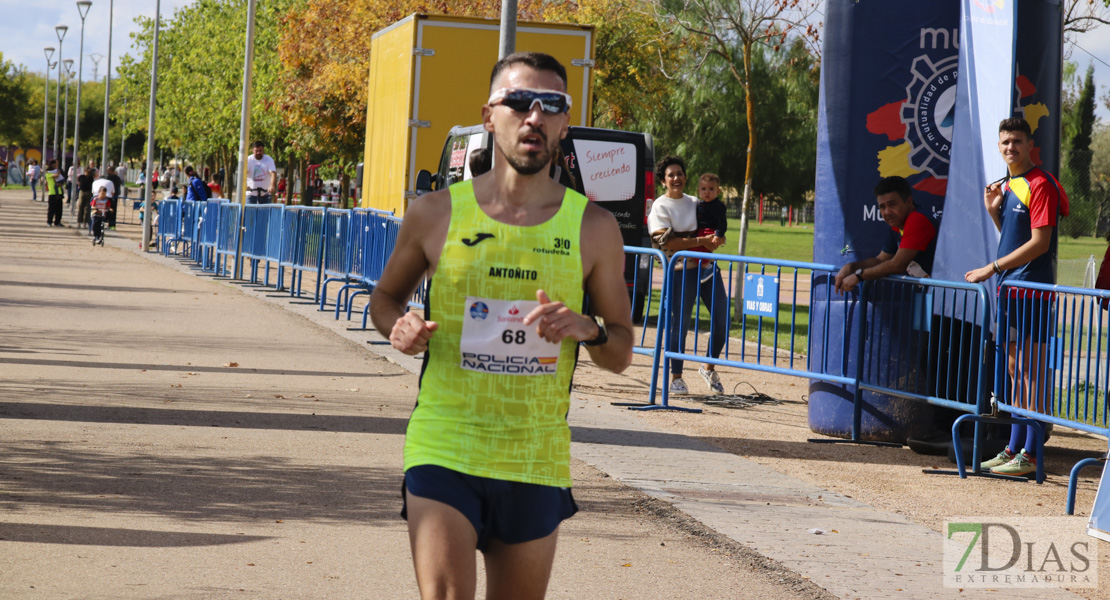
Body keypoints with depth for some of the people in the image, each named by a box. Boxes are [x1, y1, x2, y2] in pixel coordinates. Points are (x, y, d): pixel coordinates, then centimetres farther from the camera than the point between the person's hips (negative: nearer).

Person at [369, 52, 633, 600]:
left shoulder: (592, 228, 2)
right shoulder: (436, 213, 0)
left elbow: (622, 356, 8)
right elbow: (385, 297, 17)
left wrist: (588, 329, -14)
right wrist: (399, 328, -6)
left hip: (537, 461, 2)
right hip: (442, 453, -2)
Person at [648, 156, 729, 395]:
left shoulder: (695, 203, 18)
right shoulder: (660, 207, 0)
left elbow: (715, 229, 22)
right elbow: (666, 242, -12)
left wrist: (717, 239, -3)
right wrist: (701, 241, -15)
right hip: (681, 270, -6)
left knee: (722, 320, 2)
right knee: (679, 323, -5)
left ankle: (708, 368, 23)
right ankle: (675, 378, 7)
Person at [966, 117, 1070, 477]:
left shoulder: (1040, 185, -11)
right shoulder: (1007, 185, 16)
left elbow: (1039, 242, -17)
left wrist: (992, 269, -16)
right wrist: (994, 212, 6)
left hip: (1032, 289, -9)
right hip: (1010, 289, 9)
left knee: (1031, 373, -8)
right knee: (1016, 373, 13)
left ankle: (1030, 455, -7)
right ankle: (1014, 448, 18)